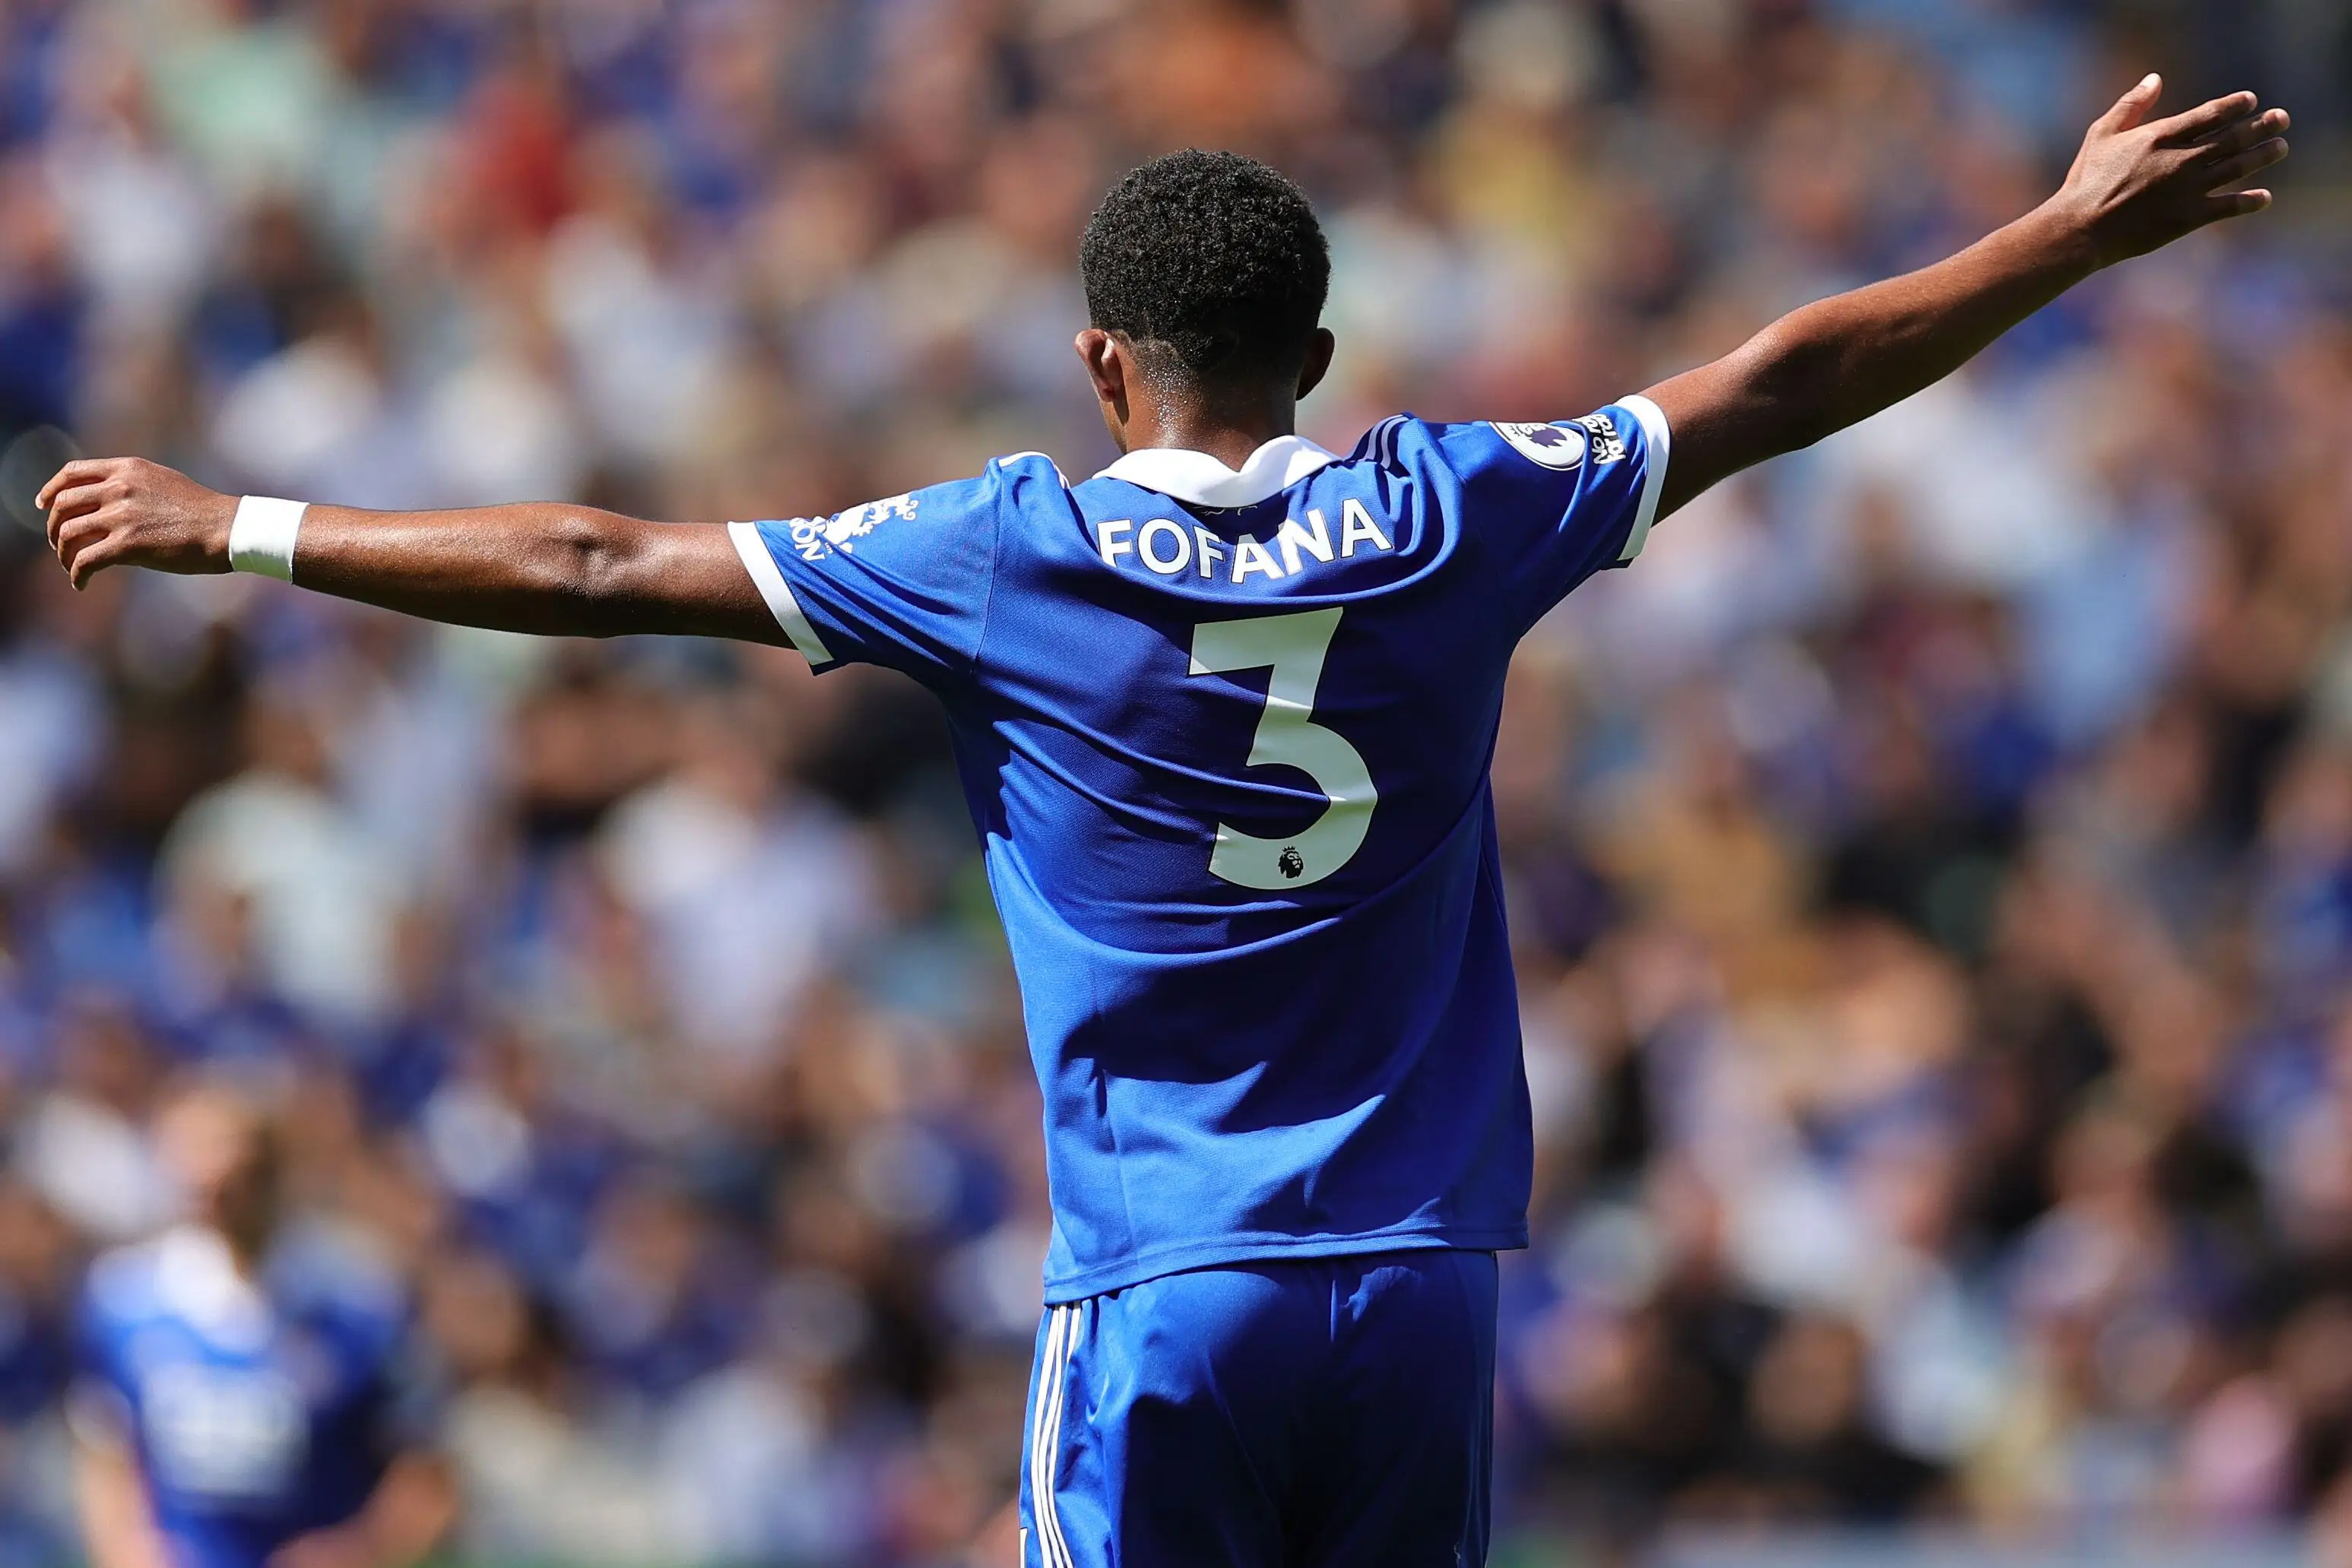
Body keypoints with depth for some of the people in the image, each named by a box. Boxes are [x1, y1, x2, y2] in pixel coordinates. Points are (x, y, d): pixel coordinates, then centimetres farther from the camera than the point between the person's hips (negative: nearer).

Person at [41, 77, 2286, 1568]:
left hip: (1156, 1301, -3)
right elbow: (1781, 384, 13)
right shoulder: (1445, 527, 3)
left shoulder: (1008, 560, -3)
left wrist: (235, 528, 9)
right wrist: (2080, 231, 24)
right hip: (1420, 1288, 3)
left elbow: (598, 569, 0)